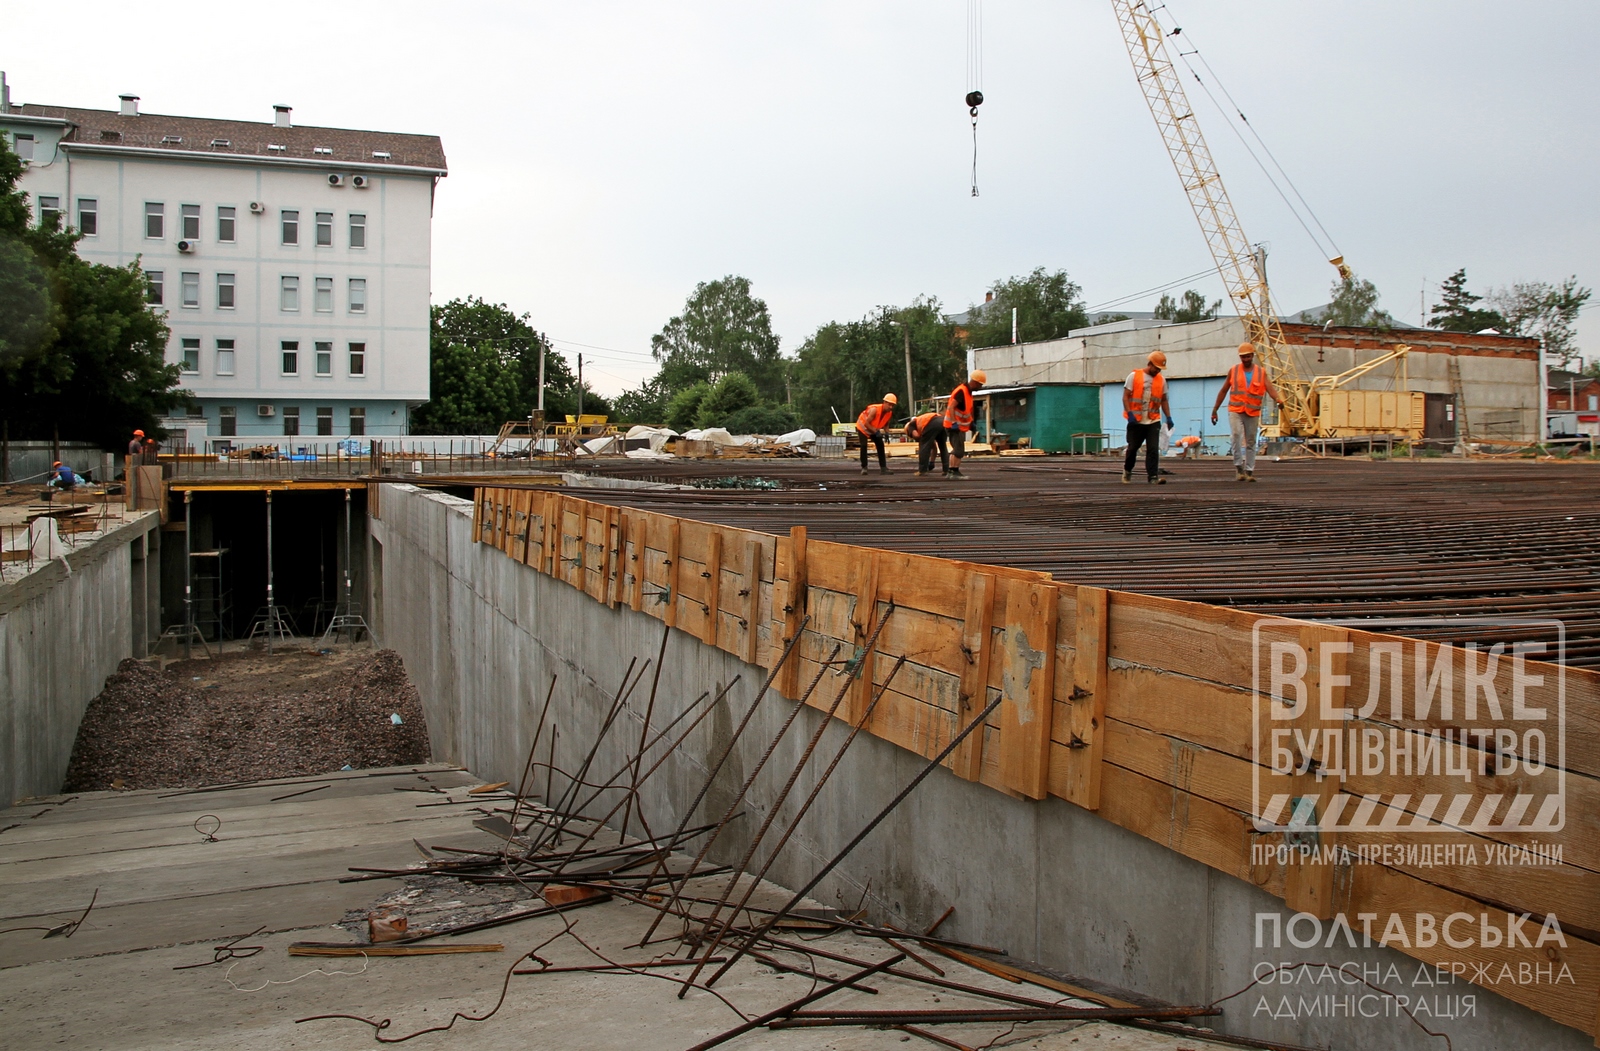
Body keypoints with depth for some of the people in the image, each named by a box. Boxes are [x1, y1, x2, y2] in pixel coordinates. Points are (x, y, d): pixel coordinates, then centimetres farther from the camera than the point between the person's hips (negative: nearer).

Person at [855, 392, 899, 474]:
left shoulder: (889, 413, -15)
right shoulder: (874, 409, -36)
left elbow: (886, 424, 3)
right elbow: (866, 423, -32)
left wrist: (886, 433, -16)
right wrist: (876, 432, -36)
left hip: (874, 429, 7)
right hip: (863, 427, -7)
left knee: (880, 445, -1)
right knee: (864, 446, -17)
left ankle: (883, 468, 1)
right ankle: (864, 467, -11)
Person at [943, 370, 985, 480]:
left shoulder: (968, 391, 12)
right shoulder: (961, 391, -19)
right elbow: (951, 407, -27)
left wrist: (971, 422, 22)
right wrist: (954, 423, -33)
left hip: (960, 426, 10)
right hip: (954, 426, -10)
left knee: (957, 450, 16)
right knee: (959, 450, -10)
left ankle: (950, 471, 23)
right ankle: (954, 472, -6)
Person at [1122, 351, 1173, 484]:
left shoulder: (1161, 380, 9)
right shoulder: (1134, 376, -2)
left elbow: (1163, 400, 16)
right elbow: (1125, 396, -3)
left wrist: (1168, 417, 7)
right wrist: (1130, 414, -15)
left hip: (1153, 421, 2)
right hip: (1136, 421, -2)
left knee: (1153, 449, -8)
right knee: (1133, 448, 8)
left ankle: (1153, 477, -9)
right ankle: (1127, 471, 31)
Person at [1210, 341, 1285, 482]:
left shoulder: (1261, 372, 6)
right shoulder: (1233, 371, 6)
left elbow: (1270, 388, -6)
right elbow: (1223, 391, 11)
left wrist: (1278, 399, -27)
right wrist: (1215, 410, 9)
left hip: (1253, 413, 1)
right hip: (1235, 411, -1)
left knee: (1251, 443, 6)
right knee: (1236, 436, -21)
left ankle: (1249, 471, 11)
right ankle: (1239, 467, -16)